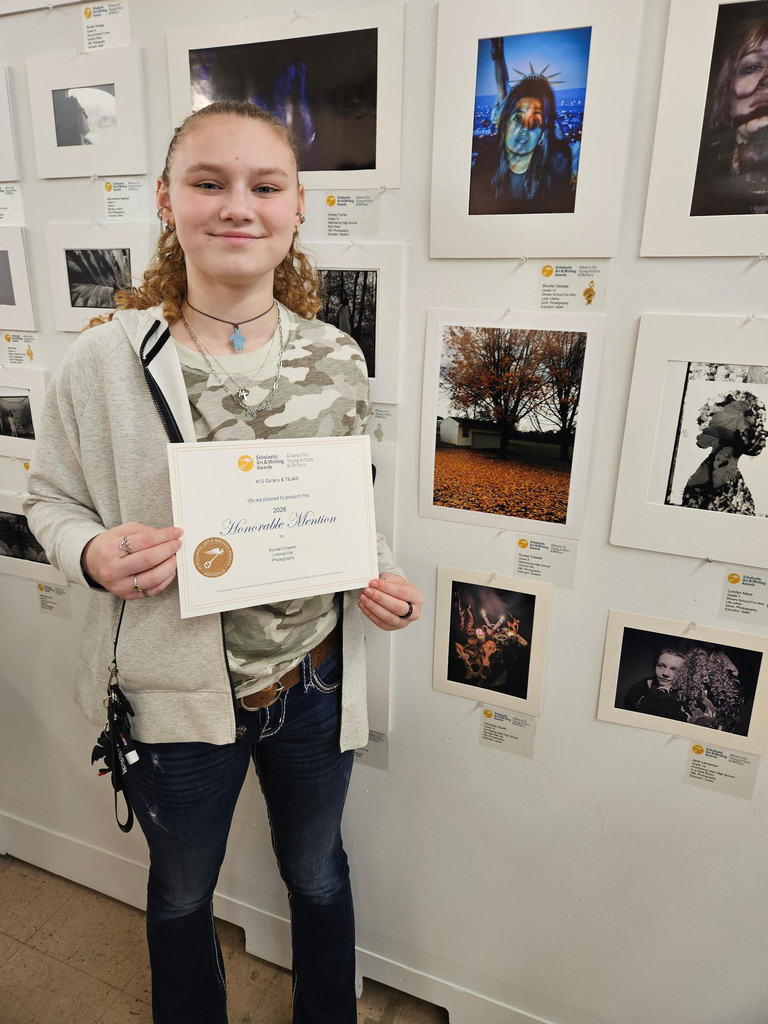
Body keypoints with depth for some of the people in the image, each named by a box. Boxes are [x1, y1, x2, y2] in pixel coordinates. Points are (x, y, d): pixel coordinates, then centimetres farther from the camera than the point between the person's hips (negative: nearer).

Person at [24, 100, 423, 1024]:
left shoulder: (337, 360, -4)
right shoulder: (104, 361, -12)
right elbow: (52, 498, -1)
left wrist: (379, 574, -10)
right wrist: (96, 555, -22)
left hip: (315, 682, 2)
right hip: (176, 690, -1)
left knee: (317, 872, 27)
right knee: (181, 892, 26)